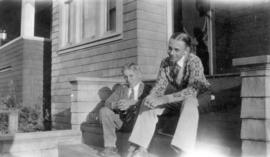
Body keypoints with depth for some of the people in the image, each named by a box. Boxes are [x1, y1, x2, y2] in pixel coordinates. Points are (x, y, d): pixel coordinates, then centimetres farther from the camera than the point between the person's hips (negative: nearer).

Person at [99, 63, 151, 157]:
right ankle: (110, 147, -24)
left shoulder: (147, 89, 6)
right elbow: (107, 102, 5)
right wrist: (116, 104, -17)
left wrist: (131, 103, -27)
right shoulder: (121, 88, 19)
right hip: (121, 121, 4)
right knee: (104, 110, -19)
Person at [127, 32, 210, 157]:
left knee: (189, 103, -41)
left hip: (201, 97, -6)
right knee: (147, 102, -12)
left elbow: (193, 89, -35)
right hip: (180, 97, 6)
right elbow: (160, 85, -5)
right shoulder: (165, 63, -5)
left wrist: (164, 99, -43)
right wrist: (151, 98, -30)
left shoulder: (194, 61, -24)